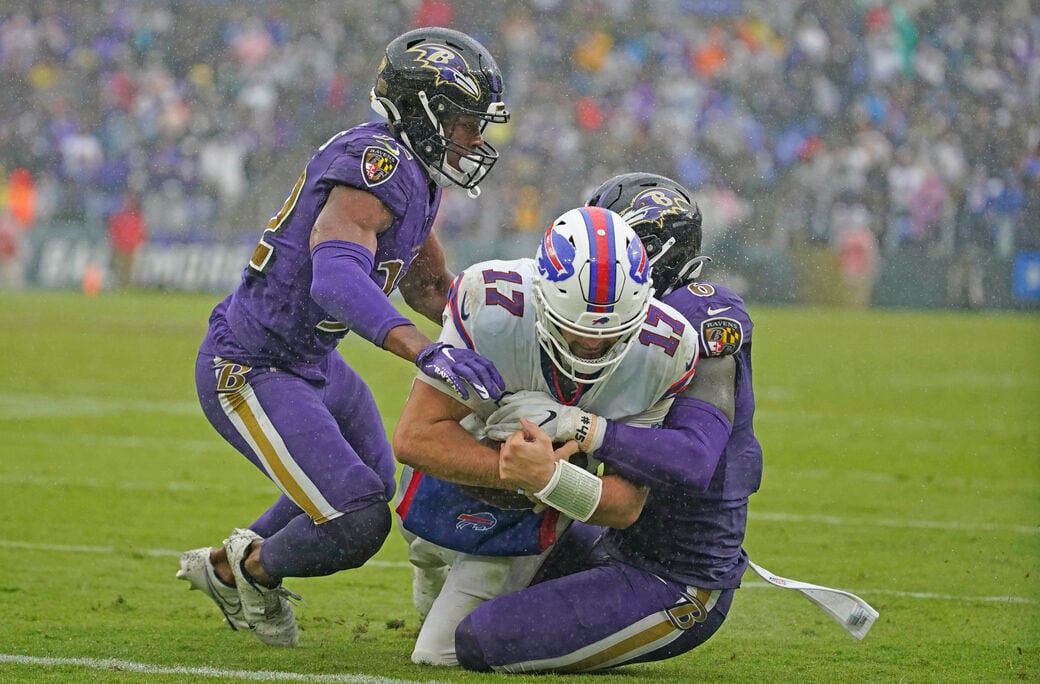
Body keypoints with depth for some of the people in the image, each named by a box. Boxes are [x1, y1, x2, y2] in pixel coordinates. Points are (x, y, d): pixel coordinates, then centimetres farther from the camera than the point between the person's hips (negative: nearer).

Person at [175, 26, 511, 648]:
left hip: (312, 363, 11)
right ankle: (247, 568, 13)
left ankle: (229, 565, 39)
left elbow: (427, 284, 23)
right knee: (357, 523, -15)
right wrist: (425, 351, -56)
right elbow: (335, 278, -44)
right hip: (249, 374, -11)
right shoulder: (376, 165, -26)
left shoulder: (415, 177, 6)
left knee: (375, 485, 28)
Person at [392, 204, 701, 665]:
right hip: (457, 471, 0)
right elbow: (416, 437, -36)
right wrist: (519, 469, -46)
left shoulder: (665, 351, -31)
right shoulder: (490, 305, -39)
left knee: (443, 652, 8)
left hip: (537, 516, 0)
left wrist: (546, 478, -47)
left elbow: (626, 504, -27)